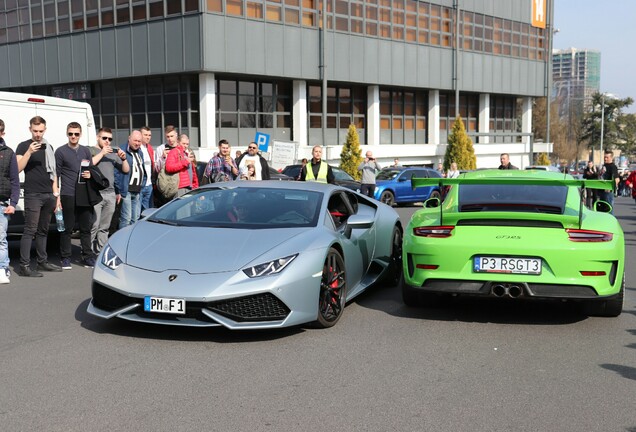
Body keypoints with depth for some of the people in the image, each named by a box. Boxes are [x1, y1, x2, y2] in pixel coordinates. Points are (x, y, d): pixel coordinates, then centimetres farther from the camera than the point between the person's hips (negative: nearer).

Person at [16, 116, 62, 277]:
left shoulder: (48, 147, 17)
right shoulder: (24, 146, 0)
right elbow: (18, 168, -12)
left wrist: (56, 194, 14)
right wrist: (29, 152, -22)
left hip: (48, 195, 6)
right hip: (33, 195, -6)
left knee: (43, 231, 11)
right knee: (30, 230, -10)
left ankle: (43, 262, 18)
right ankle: (24, 266, -10)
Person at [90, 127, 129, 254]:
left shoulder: (113, 153, 20)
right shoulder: (91, 151, 5)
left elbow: (126, 170, 19)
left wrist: (123, 159, 2)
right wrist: (101, 153, -11)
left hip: (111, 194, 5)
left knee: (105, 227, 7)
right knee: (94, 226, -11)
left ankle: (101, 251, 12)